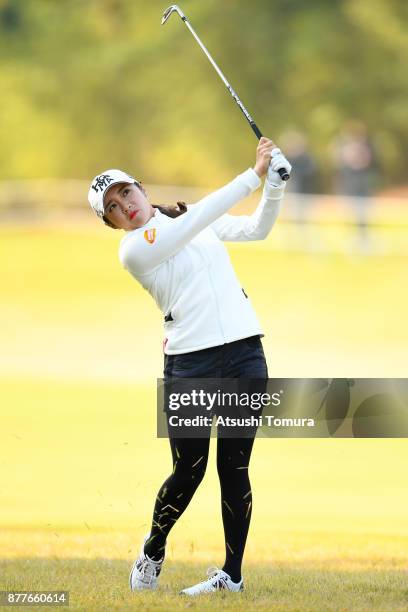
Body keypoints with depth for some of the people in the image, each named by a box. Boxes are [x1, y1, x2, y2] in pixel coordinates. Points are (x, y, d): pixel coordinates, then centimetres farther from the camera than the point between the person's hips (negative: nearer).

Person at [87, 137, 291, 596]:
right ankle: (152, 550, 24)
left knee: (234, 469, 1)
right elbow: (199, 218, -15)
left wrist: (274, 184, -5)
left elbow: (257, 228, 14)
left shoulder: (195, 219, 16)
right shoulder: (134, 249, -5)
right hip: (190, 365, -4)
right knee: (188, 472, -3)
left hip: (245, 353, 4)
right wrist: (254, 175, -17)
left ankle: (232, 572, 9)